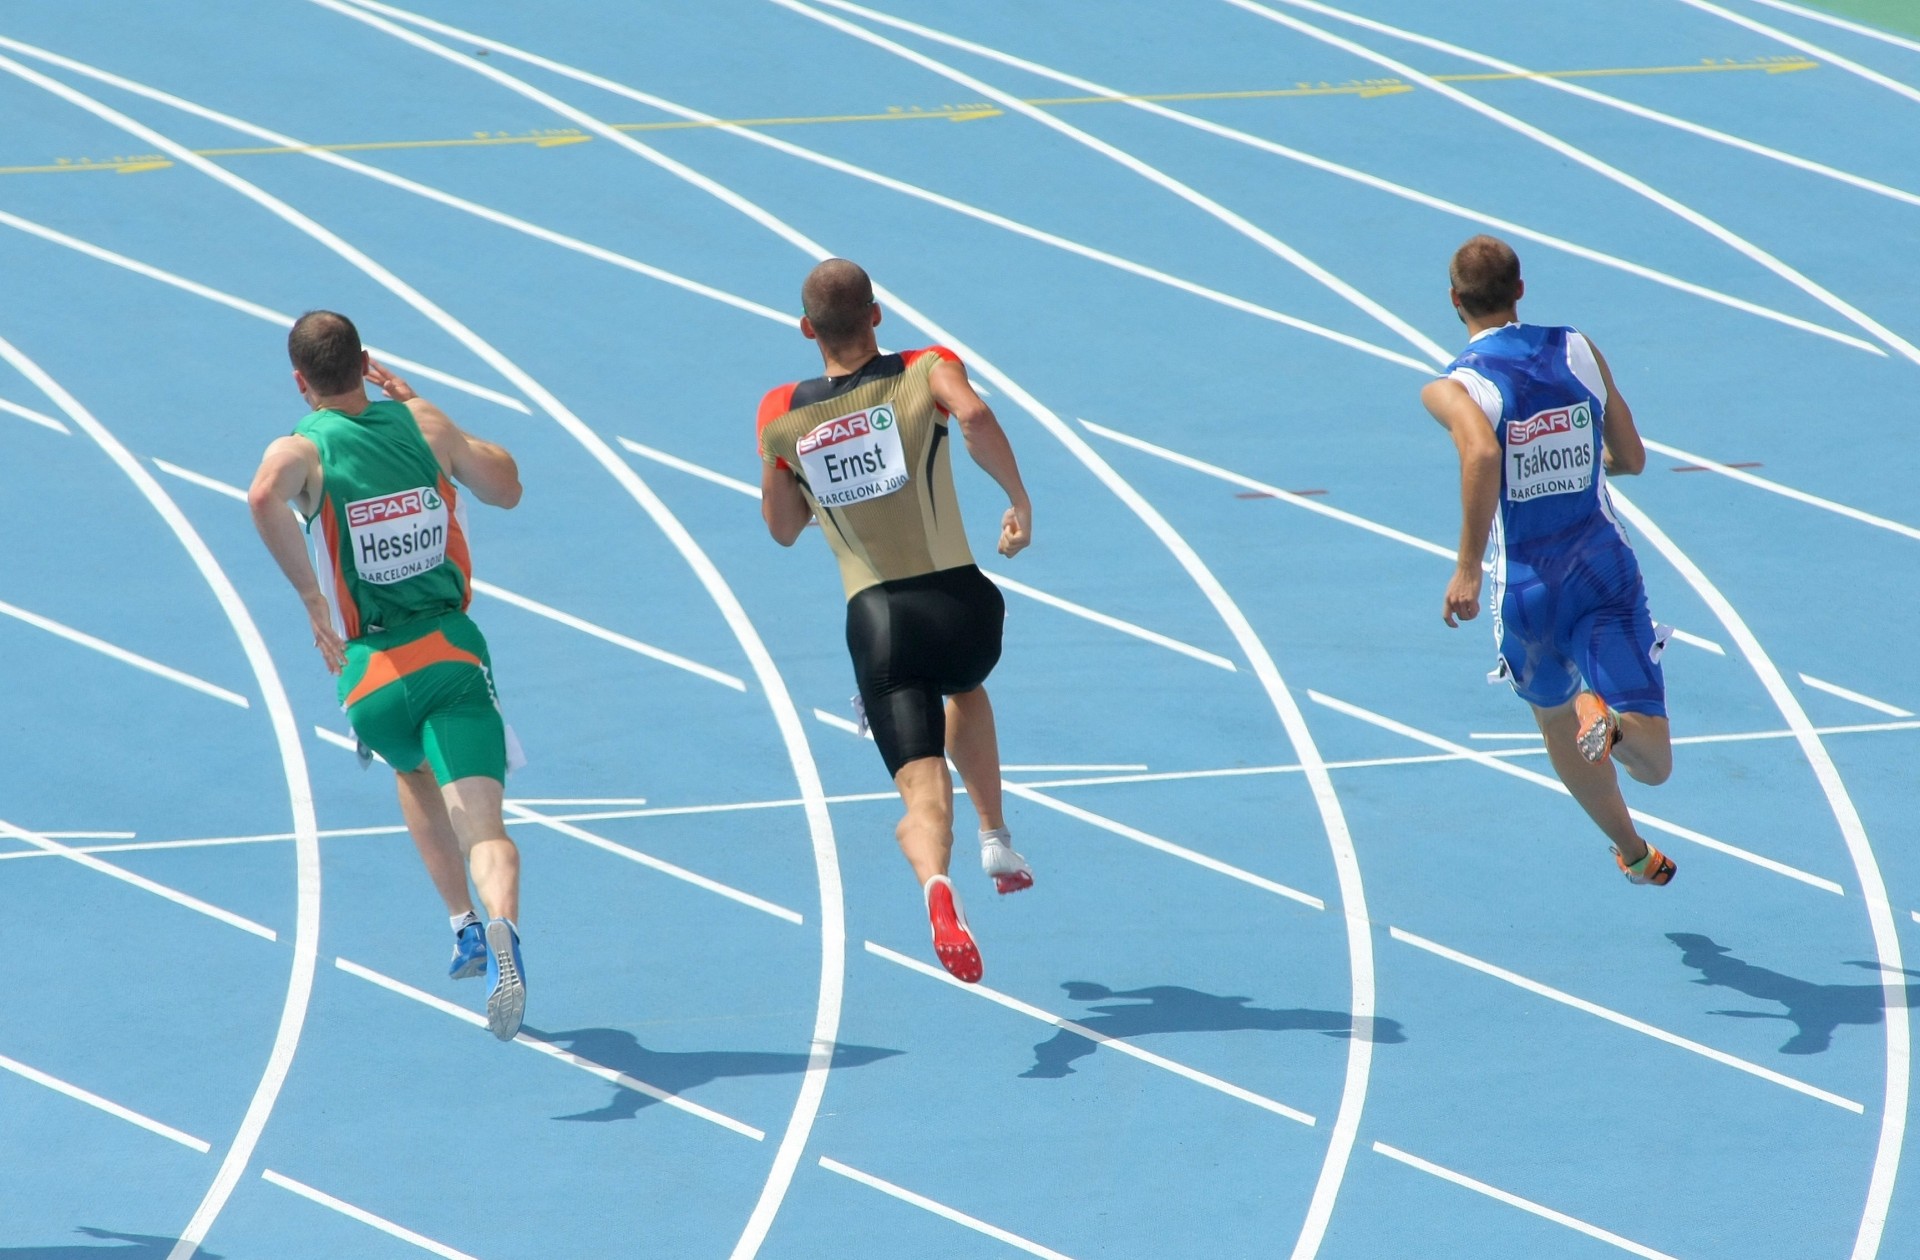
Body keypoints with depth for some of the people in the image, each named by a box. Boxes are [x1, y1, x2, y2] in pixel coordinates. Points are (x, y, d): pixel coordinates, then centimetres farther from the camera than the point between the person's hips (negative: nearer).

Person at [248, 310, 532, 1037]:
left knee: (415, 776, 33)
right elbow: (505, 488, 19)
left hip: (374, 674, 0)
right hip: (454, 654, 0)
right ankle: (501, 928, -40)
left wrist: (312, 599, -19)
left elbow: (264, 496, -28)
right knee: (483, 829, -10)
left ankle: (464, 927, 33)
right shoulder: (423, 425, 5)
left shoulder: (301, 451, -4)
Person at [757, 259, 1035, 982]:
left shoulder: (783, 419, 6)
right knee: (963, 691, 37)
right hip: (959, 600, 0)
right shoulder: (923, 373, 0)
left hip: (875, 621, 0)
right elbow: (975, 415, -23)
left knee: (924, 798, -6)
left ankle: (934, 879, -39)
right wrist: (1020, 502, -12)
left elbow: (781, 528, 18)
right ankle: (996, 840, 31)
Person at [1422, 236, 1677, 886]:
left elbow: (1483, 453, -31)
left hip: (1527, 589, -1)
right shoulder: (1580, 352, 4)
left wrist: (1467, 567, -26)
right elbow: (1631, 458, 11)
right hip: (1606, 571, 1)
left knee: (1557, 721, 30)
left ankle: (1635, 853, 39)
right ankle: (1612, 718, -38)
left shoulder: (1452, 387, -9)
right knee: (1654, 765, -5)